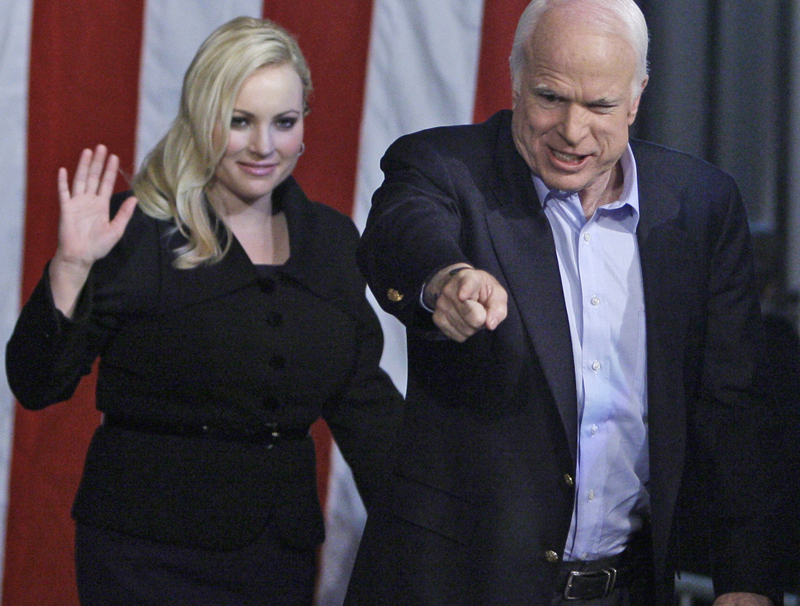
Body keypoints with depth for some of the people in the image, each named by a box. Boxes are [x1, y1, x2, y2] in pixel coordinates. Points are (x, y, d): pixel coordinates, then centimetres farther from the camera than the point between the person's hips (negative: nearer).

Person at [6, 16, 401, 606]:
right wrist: (70, 269, -21)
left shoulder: (332, 239, 10)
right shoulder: (134, 232, -7)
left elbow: (362, 401, 13)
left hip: (284, 550, 5)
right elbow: (36, 386, -8)